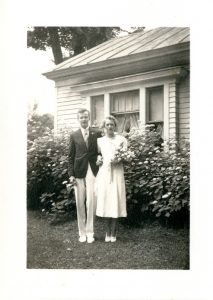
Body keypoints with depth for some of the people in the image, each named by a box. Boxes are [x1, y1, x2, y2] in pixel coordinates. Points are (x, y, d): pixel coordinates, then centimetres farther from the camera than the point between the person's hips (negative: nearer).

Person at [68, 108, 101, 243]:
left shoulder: (97, 134, 5)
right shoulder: (74, 135, 8)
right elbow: (71, 157, 7)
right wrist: (71, 174, 1)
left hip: (92, 171, -1)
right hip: (79, 172, 1)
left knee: (91, 202, -5)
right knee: (80, 203, 5)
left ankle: (90, 232, 7)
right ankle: (82, 232, 16)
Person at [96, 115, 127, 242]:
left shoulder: (121, 139, 4)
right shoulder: (100, 141, 11)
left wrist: (118, 160, -15)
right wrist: (97, 161, 1)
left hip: (116, 173, -2)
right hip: (104, 173, 2)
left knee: (115, 202, -2)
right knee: (105, 202, 3)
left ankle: (113, 233, 7)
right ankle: (108, 232, 15)